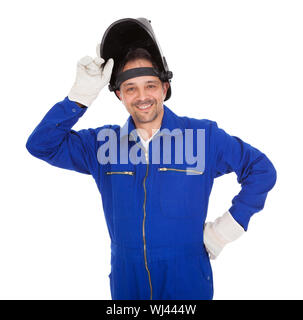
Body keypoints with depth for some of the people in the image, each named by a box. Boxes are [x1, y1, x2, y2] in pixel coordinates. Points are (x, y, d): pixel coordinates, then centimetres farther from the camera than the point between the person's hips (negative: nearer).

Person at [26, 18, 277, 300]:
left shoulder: (203, 136, -5)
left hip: (188, 281, -2)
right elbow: (40, 145, -3)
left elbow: (262, 170, 0)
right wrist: (81, 96, -13)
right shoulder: (102, 143, 1)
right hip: (126, 284, 2)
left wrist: (230, 225, -7)